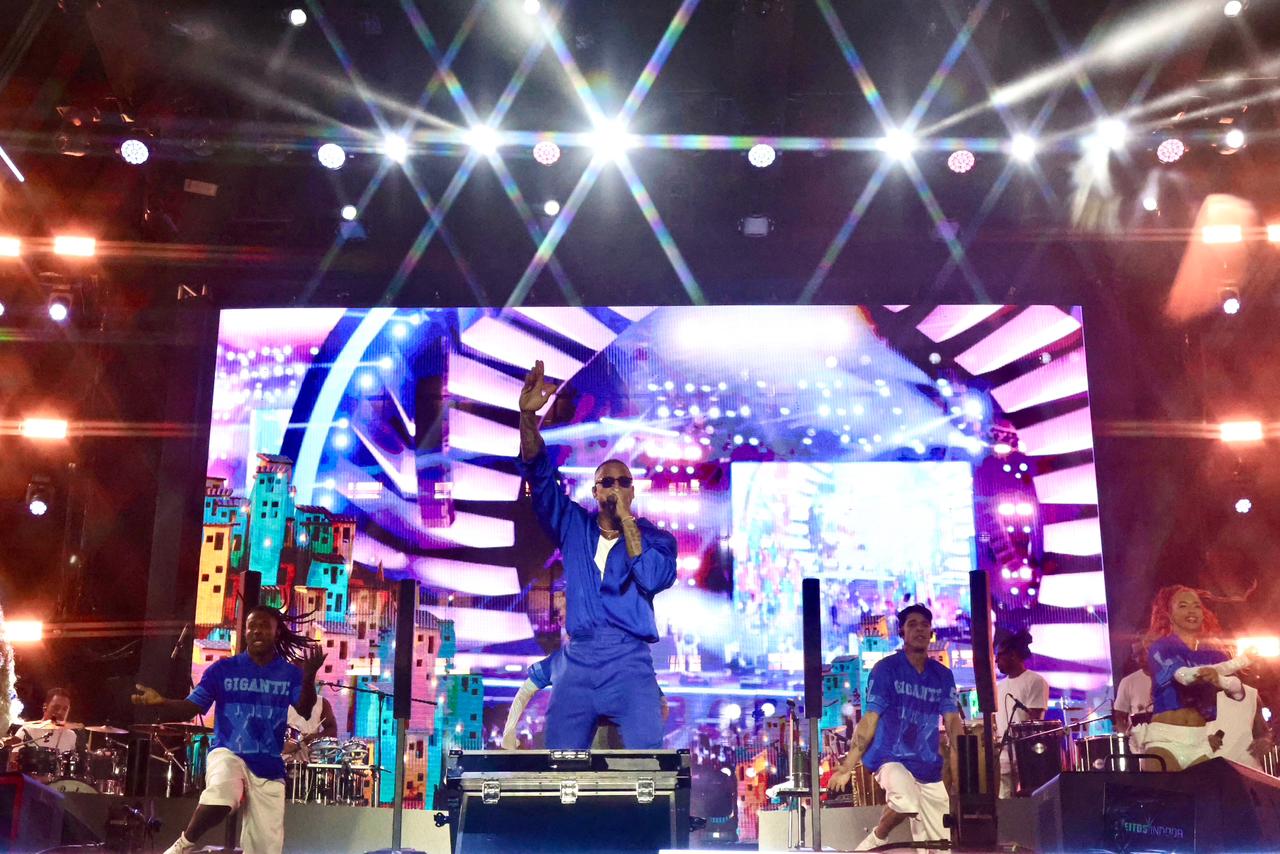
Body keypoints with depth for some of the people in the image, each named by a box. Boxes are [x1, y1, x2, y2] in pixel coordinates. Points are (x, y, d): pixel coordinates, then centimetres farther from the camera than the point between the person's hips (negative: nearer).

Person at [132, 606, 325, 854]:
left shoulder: (290, 673, 2)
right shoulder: (223, 669, 1)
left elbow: (306, 712, -14)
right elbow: (189, 708, -2)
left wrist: (309, 678, -33)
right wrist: (160, 702, -22)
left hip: (269, 767, 2)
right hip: (228, 753, -2)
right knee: (219, 799, -37)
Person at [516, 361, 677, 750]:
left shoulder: (655, 537, 8)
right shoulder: (573, 526, 12)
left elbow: (653, 578, -12)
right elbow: (539, 474, 1)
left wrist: (627, 521, -6)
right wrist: (528, 416, -13)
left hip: (631, 666, -2)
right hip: (578, 663, 3)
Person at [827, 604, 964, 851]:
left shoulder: (943, 675, 9)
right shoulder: (886, 668, -3)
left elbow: (952, 721, 2)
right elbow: (870, 719, -6)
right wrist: (847, 767, -12)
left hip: (929, 767, 5)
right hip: (890, 757, -5)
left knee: (940, 845, 3)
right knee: (906, 802, -35)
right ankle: (875, 842, -8)